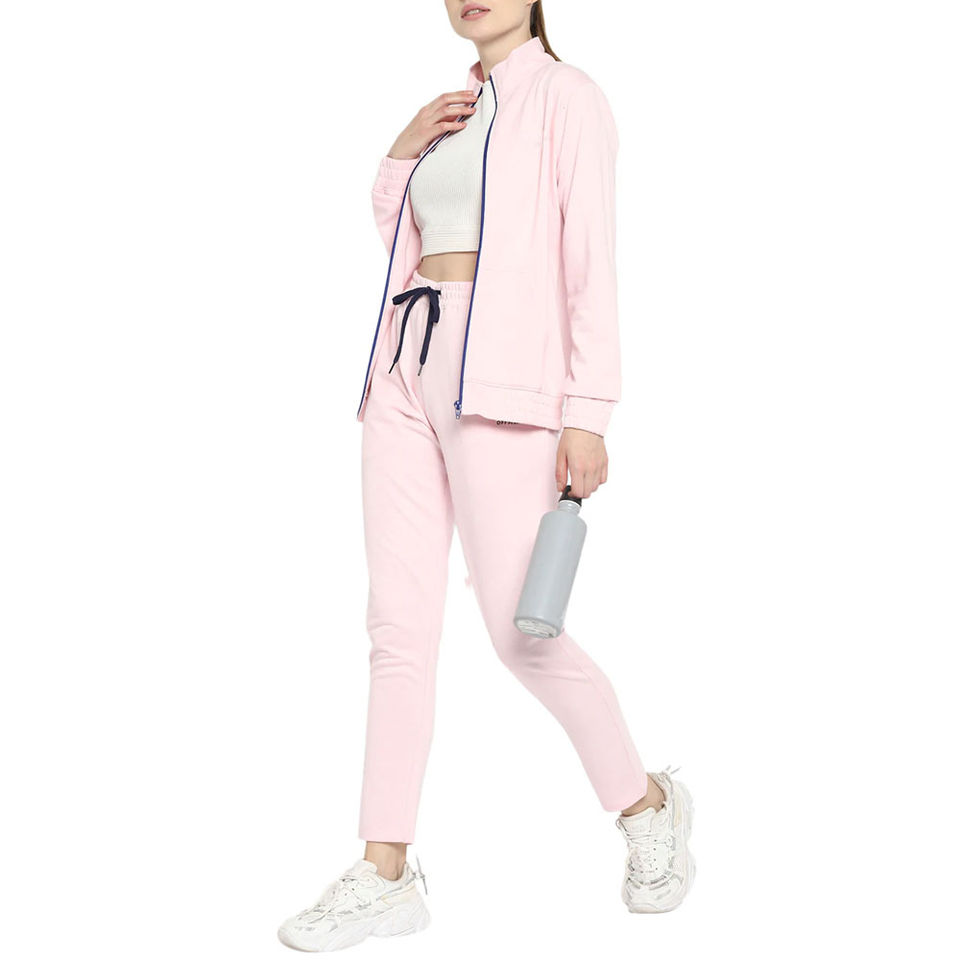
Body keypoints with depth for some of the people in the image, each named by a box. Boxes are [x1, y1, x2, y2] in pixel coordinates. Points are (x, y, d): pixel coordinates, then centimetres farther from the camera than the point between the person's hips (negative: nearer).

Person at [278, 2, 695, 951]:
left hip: (500, 380, -7)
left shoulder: (565, 97, 0)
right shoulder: (454, 115, 21)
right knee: (398, 623, 2)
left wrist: (588, 414, -14)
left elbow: (590, 259, -7)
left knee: (519, 631, -6)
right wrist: (403, 148, 9)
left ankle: (645, 801, 17)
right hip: (406, 366, 7)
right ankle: (386, 873, 6)